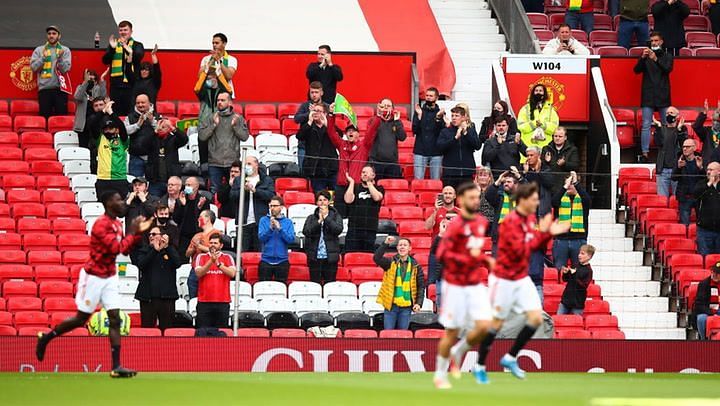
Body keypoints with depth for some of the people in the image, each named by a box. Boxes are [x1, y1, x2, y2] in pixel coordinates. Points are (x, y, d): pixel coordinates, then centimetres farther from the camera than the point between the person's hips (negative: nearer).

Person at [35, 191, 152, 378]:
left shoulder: (117, 224, 8)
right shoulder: (101, 224, -20)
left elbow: (125, 250, 14)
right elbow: (117, 248, -27)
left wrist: (138, 233, 2)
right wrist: (132, 232, -17)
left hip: (110, 277, 8)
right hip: (94, 276, -8)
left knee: (115, 319, -3)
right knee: (81, 319, 2)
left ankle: (116, 366, -7)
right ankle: (45, 338, 24)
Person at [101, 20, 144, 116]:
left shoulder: (137, 45, 7)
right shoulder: (113, 44, 14)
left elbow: (138, 57, -14)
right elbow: (105, 61, 4)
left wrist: (128, 49, -31)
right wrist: (112, 48, -13)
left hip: (130, 84, -2)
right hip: (116, 84, 2)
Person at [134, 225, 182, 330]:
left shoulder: (170, 251, 11)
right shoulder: (144, 251, 11)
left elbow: (178, 263, -7)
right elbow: (141, 265, -8)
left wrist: (167, 247, -12)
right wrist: (155, 250, -13)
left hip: (167, 296, 0)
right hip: (148, 296, 0)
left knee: (167, 328, 0)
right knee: (147, 328, -1)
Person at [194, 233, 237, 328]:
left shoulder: (227, 258, 8)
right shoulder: (201, 257, 8)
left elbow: (232, 273, -8)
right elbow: (199, 273, -8)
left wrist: (218, 263, -16)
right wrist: (211, 261, -18)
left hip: (222, 302, 0)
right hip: (204, 302, 0)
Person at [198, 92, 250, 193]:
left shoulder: (238, 118, 7)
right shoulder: (211, 118, 7)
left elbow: (245, 137, 0)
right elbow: (201, 136, -3)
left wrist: (235, 125, -13)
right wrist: (214, 125, -11)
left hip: (232, 162, 0)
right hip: (215, 162, 0)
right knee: (214, 191, 1)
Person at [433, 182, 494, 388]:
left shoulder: (482, 222, 6)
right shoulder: (456, 225, -15)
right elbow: (442, 255, -22)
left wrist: (486, 260, 7)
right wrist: (468, 259, -27)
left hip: (476, 284, 6)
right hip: (455, 286, -5)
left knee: (484, 326, -9)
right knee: (451, 332, 2)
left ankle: (458, 352, 20)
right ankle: (440, 375, 19)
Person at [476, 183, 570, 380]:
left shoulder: (530, 219, 6)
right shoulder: (510, 222, -20)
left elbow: (535, 246, 16)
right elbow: (519, 250, -27)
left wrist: (549, 233, 1)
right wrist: (540, 232, -22)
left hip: (522, 279, 7)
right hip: (504, 280, -7)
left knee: (536, 318, -3)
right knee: (497, 322, 1)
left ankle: (510, 358, 9)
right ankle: (480, 366, 14)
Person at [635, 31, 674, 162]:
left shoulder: (667, 57, 9)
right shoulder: (646, 56, 10)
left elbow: (668, 69, -8)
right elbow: (637, 70, -1)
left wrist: (656, 59, -22)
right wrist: (642, 58, -18)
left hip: (663, 95, 0)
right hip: (648, 95, 0)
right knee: (646, 125, -7)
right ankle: (645, 153, -9)